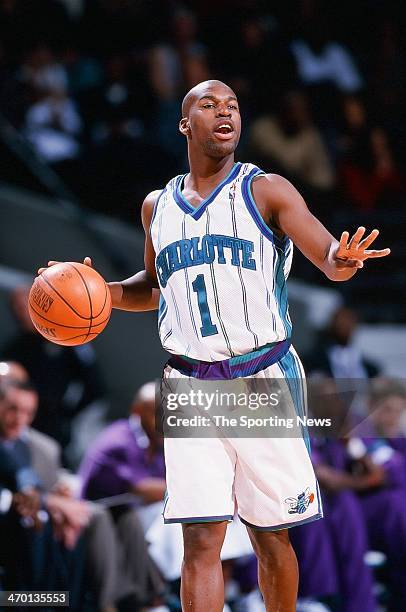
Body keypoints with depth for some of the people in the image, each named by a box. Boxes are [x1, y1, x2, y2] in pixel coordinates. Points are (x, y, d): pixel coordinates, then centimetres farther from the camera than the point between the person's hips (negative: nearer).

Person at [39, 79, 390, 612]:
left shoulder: (266, 191, -1)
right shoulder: (157, 206, 12)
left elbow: (328, 255, -11)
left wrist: (343, 262, -36)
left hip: (264, 382, -2)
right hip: (191, 387, 2)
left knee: (271, 536, 5)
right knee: (201, 539, -7)